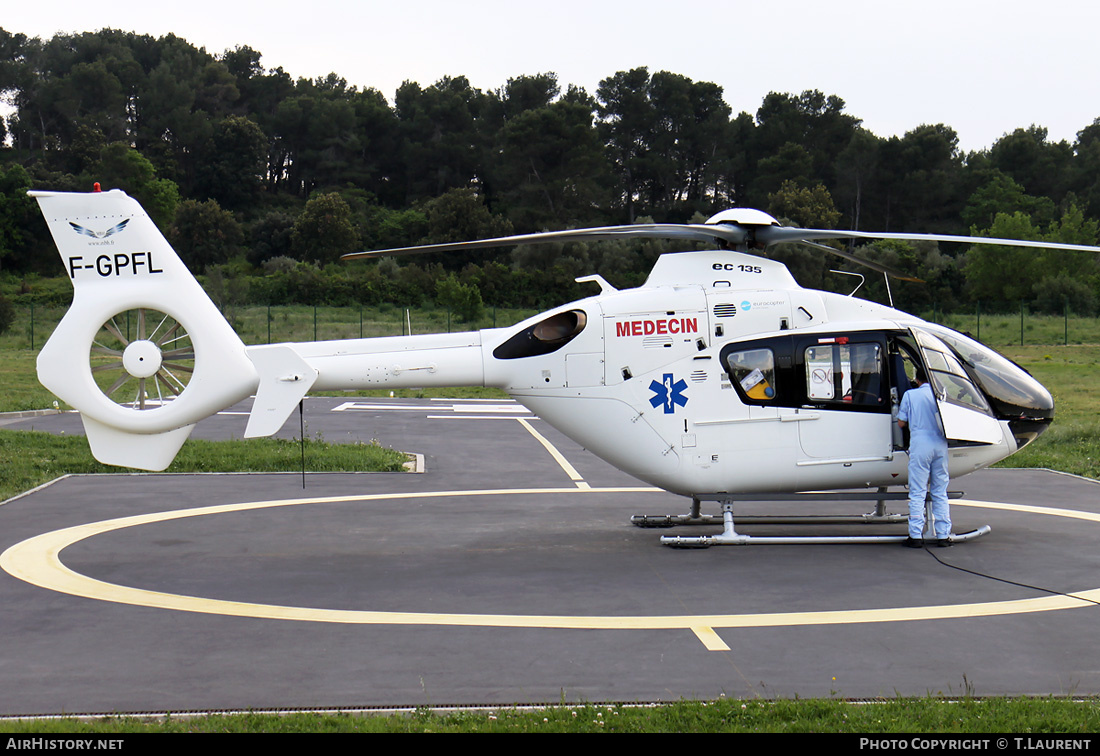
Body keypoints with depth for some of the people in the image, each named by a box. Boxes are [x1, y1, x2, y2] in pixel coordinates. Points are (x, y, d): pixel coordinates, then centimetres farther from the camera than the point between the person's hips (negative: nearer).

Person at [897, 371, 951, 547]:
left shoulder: (910, 395, 3)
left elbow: (901, 423, 5)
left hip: (920, 445, -3)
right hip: (940, 445, 3)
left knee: (917, 493, 0)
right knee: (940, 493, 9)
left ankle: (916, 535, -4)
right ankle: (943, 535, 8)